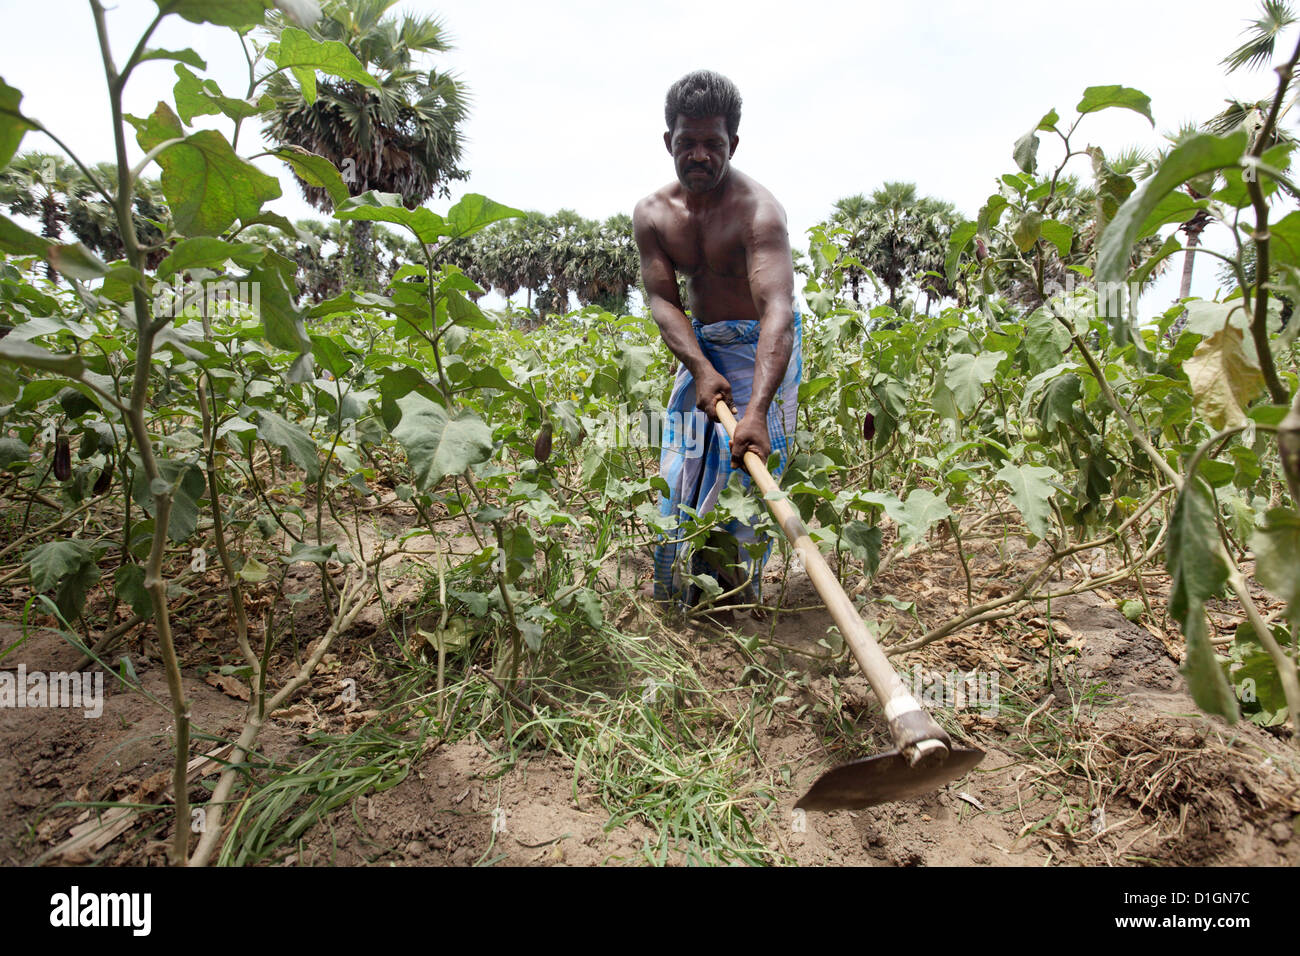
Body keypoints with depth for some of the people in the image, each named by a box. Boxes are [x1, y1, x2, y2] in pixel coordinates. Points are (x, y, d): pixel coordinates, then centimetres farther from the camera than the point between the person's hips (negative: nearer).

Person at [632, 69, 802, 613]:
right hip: (699, 346, 6)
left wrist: (756, 410, -52)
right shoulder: (652, 214, -5)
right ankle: (683, 590, 20)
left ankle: (737, 593, 5)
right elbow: (662, 299, -10)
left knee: (745, 461, -10)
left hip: (762, 348, -5)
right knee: (685, 462, 5)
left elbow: (777, 310, -38)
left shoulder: (757, 211, -25)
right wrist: (700, 369, -29)